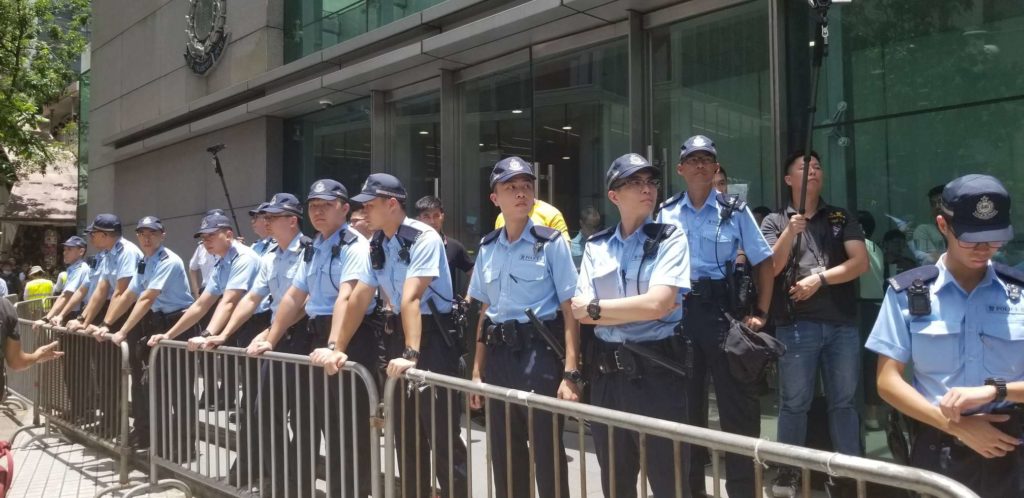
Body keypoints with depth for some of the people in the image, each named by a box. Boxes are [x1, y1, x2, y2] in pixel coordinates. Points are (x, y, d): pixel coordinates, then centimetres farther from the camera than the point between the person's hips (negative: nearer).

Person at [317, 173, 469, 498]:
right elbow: (356, 301, 7)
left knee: (441, 434, -4)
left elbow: (410, 299, -27)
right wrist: (337, 348, 2)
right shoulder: (376, 245, 7)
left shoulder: (423, 238, -17)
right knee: (406, 432, 15)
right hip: (398, 334, 8)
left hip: (434, 337, -8)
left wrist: (412, 354, -33)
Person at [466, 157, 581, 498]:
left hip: (539, 354, -5)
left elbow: (570, 311, -9)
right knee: (503, 458, 13)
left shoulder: (550, 243, -5)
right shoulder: (487, 248, 9)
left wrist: (570, 373, -16)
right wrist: (478, 369, 14)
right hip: (498, 358, 5)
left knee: (547, 455, -1)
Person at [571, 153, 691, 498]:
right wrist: (640, 309, -10)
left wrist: (596, 308, -7)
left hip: (655, 370, -4)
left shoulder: (669, 239, -4)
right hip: (607, 373, 4)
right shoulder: (596, 246, 8)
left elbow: (657, 304, -17)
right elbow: (582, 314, 0)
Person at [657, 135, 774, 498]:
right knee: (685, 403, 13)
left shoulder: (735, 210, -1)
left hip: (722, 309, -2)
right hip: (678, 311, 3)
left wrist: (760, 313, -3)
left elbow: (763, 261, 2)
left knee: (737, 402, 0)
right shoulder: (666, 212, 5)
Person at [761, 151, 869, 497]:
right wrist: (790, 232, -16)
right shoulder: (775, 222, 8)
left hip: (842, 323, 2)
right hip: (796, 325, -1)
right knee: (794, 403, 4)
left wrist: (819, 278, -10)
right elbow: (770, 269, -3)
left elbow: (861, 262, 1)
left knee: (844, 402, 7)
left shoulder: (842, 218, 12)